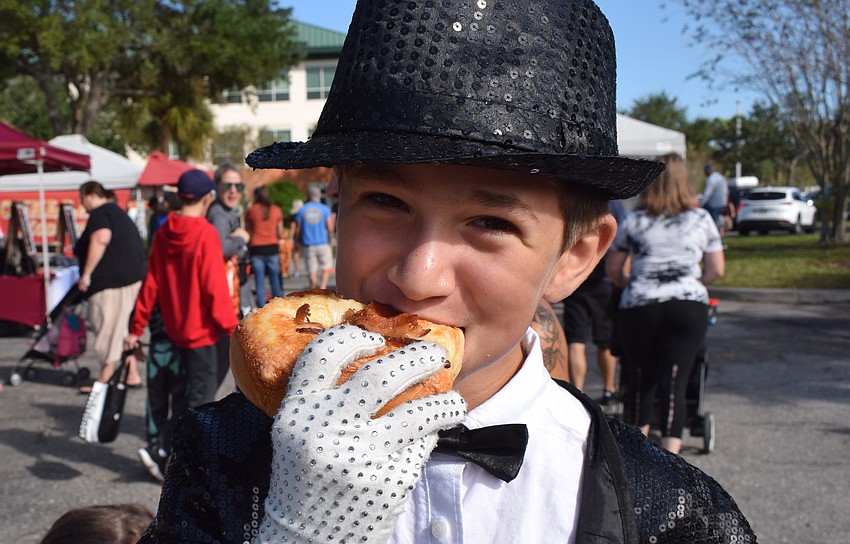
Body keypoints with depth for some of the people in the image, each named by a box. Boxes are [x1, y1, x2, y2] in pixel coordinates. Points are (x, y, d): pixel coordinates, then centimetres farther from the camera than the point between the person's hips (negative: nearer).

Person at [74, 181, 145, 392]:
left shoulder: (100, 214, -8)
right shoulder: (119, 214, 23)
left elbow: (101, 238, -28)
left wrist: (86, 273, -23)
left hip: (112, 281, -10)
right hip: (131, 277, 10)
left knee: (108, 329, -4)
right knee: (122, 328, 15)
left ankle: (106, 378, 1)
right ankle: (132, 375, 18)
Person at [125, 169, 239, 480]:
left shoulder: (163, 234, 2)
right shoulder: (206, 234, -16)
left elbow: (151, 284, 5)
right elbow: (215, 288, -19)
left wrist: (137, 327, 9)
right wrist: (232, 329, -15)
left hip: (174, 328, 7)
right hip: (202, 330, -7)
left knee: (183, 396, 17)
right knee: (200, 396, 3)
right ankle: (160, 452, -1)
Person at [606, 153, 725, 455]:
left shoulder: (634, 221, 5)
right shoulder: (702, 219, 7)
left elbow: (613, 269, 11)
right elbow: (716, 270, 8)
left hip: (639, 307, 0)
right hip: (689, 306, 0)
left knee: (644, 376, 15)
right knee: (675, 380, -3)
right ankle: (670, 451, -11)